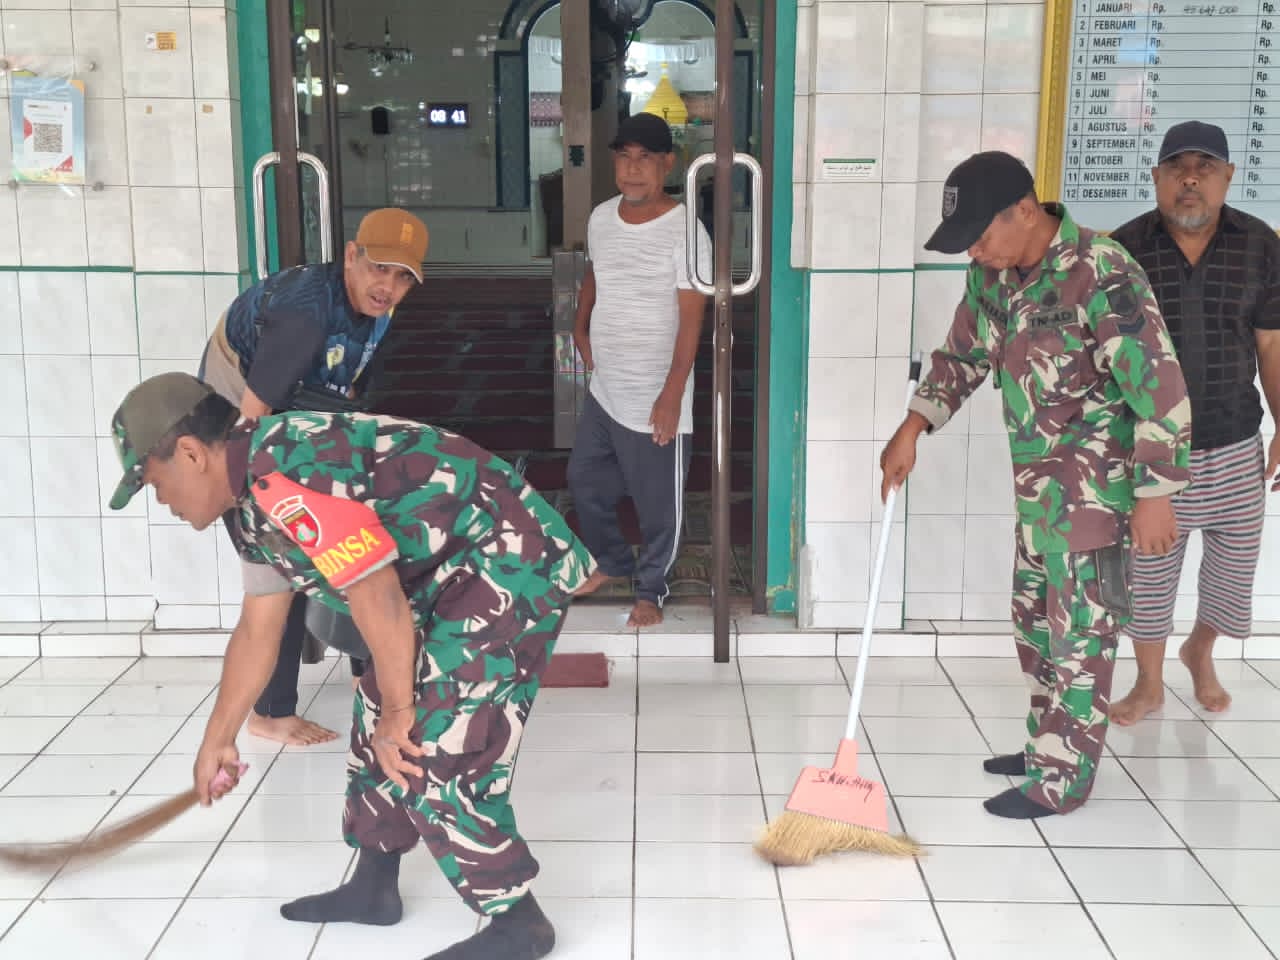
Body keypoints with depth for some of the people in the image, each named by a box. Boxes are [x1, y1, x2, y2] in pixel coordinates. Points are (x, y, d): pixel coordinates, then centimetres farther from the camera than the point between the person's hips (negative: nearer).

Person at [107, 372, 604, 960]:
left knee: (434, 756, -10)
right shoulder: (252, 503, 11)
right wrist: (217, 740, 29)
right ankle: (374, 888, 34)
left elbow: (374, 593, -24)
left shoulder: (282, 475, -24)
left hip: (508, 567, -11)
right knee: (378, 732, 18)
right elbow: (257, 632, 21)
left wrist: (399, 707, -12)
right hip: (450, 580, 11)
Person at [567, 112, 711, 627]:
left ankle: (651, 589, 27)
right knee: (585, 483, 19)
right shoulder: (601, 218, 3)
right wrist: (581, 328, 12)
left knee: (656, 503, 6)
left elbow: (691, 319, -18)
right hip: (603, 391, 7)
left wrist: (672, 394, -20)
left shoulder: (684, 230, -17)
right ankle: (614, 565, 41)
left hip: (653, 399, -7)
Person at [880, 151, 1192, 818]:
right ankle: (1046, 746, 34)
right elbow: (962, 356, 15)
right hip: (1034, 480, 8)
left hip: (1092, 485, -8)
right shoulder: (992, 272, 1)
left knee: (1080, 630, 1)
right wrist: (912, 429, 3)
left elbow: (1161, 391, -21)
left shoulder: (1102, 275, -24)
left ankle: (1061, 780, 13)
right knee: (1034, 620, 18)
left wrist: (1154, 495, -19)